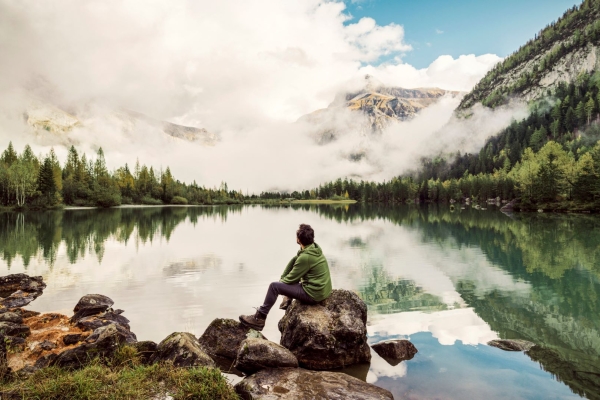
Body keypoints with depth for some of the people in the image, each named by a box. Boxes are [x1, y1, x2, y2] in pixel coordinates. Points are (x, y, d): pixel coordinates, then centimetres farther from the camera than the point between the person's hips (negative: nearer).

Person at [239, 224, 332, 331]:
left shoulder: (305, 257, -23)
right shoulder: (315, 248, 4)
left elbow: (291, 278, -12)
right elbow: (294, 261, 11)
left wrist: (282, 280, 9)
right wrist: (283, 278, 4)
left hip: (313, 294, -9)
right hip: (324, 290, 9)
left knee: (274, 286, -4)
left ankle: (259, 319, 6)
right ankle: (288, 301, 37)